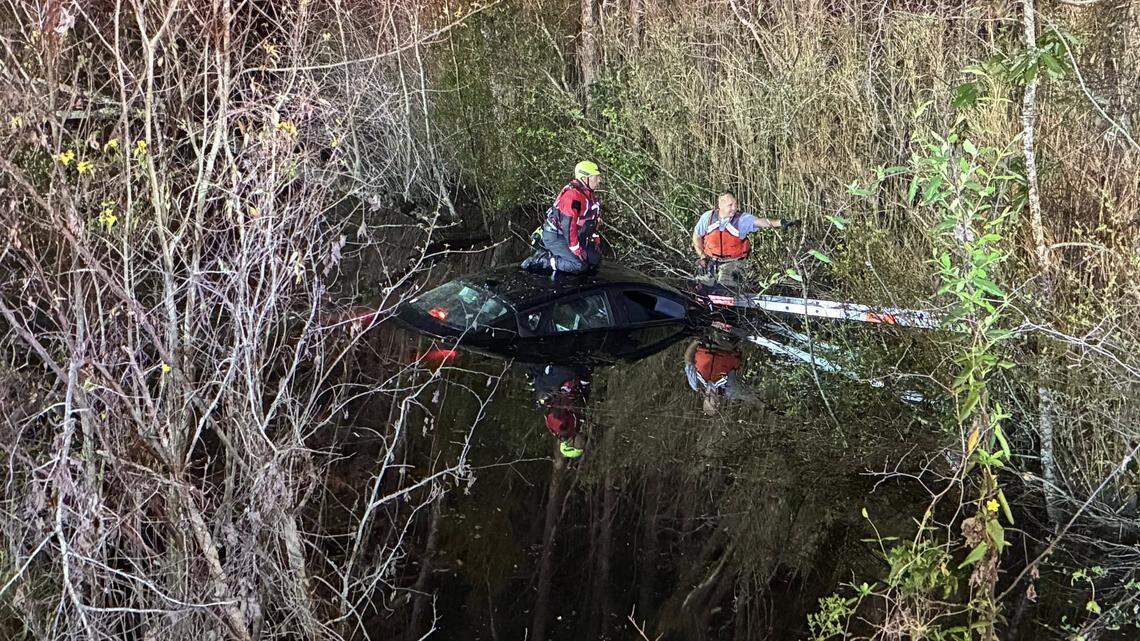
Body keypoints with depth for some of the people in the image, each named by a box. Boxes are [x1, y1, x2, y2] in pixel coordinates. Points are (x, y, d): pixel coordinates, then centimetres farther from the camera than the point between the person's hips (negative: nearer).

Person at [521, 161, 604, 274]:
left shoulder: (590, 194, 7)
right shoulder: (573, 195, -25)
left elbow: (592, 220, 19)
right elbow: (568, 224, -28)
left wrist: (596, 241, 13)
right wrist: (576, 250, -25)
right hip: (555, 236, -10)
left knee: (595, 259, 9)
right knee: (580, 265, -21)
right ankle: (540, 260, -12)